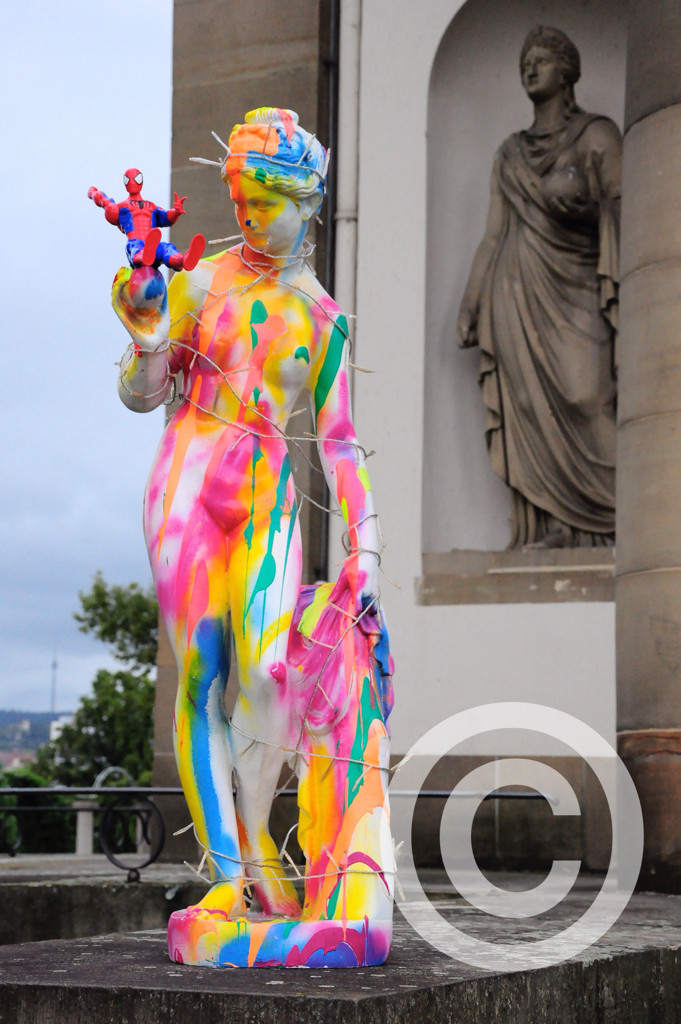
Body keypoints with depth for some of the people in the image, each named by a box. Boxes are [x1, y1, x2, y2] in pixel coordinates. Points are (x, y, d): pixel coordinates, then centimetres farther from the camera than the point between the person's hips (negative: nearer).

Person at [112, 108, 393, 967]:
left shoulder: (322, 317, 13)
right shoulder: (203, 283, 8)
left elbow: (337, 437, 14)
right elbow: (142, 393, 9)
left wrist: (365, 541, 7)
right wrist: (147, 336, -12)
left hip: (268, 494, 1)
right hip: (190, 480, -1)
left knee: (269, 668, -18)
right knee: (201, 673, -8)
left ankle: (250, 840, -1)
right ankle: (229, 874, -5)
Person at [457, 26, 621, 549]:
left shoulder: (597, 136, 7)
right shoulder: (512, 152, 19)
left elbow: (623, 211, -1)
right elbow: (494, 235, 17)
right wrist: (471, 305, 10)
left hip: (575, 291, -3)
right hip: (518, 290, 3)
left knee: (585, 397, -13)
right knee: (532, 410, -6)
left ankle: (605, 523, -12)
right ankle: (550, 528, -8)